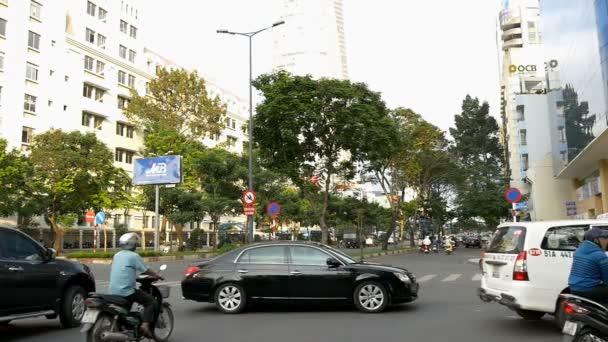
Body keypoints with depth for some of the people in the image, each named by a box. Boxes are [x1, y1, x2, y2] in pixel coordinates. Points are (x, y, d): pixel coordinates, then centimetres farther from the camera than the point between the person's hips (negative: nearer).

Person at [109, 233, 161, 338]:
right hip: (126, 291, -8)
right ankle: (145, 325, -14)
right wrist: (157, 276, 10)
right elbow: (146, 270, -6)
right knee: (150, 300, 2)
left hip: (113, 291, 8)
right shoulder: (134, 256, -9)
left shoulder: (117, 255, 14)